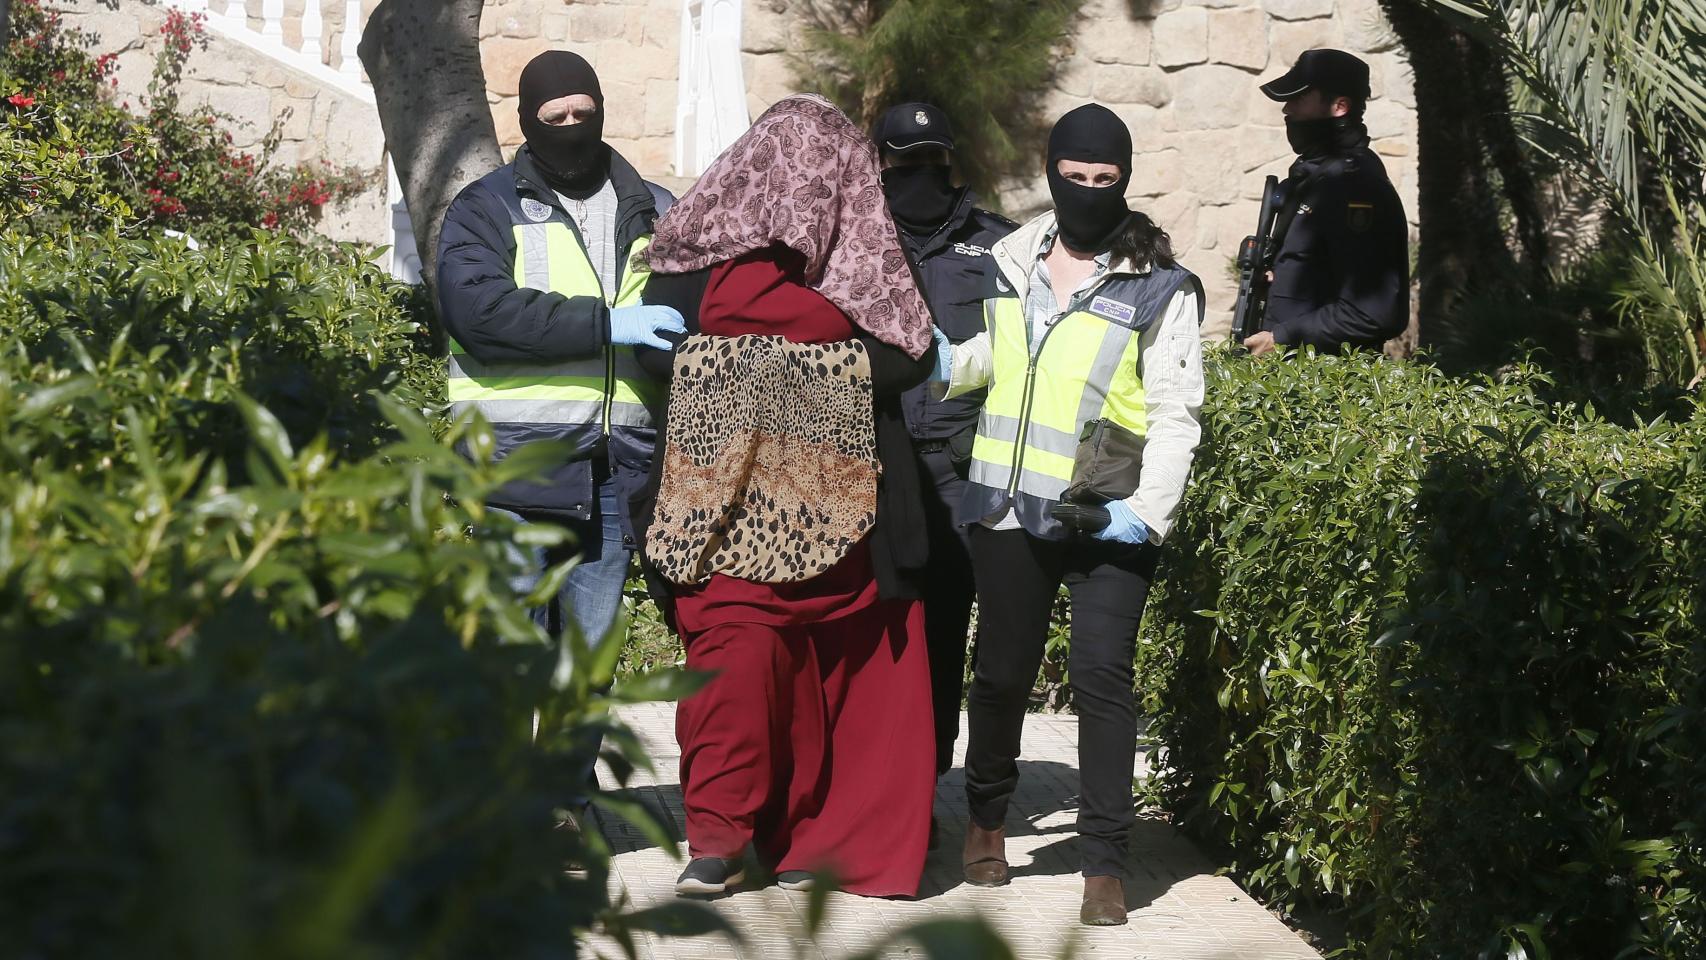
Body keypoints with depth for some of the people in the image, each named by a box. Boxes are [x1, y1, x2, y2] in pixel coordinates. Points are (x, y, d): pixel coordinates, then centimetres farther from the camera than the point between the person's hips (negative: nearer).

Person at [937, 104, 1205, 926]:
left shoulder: (1159, 287, -6)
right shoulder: (1011, 262, 8)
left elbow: (1174, 413, -8)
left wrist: (1150, 510, -17)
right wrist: (937, 368, 8)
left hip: (1109, 519, -4)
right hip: (1011, 508, 4)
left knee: (1102, 678, -8)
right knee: (1002, 672, 12)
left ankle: (1105, 864, 0)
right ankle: (986, 818, 35)